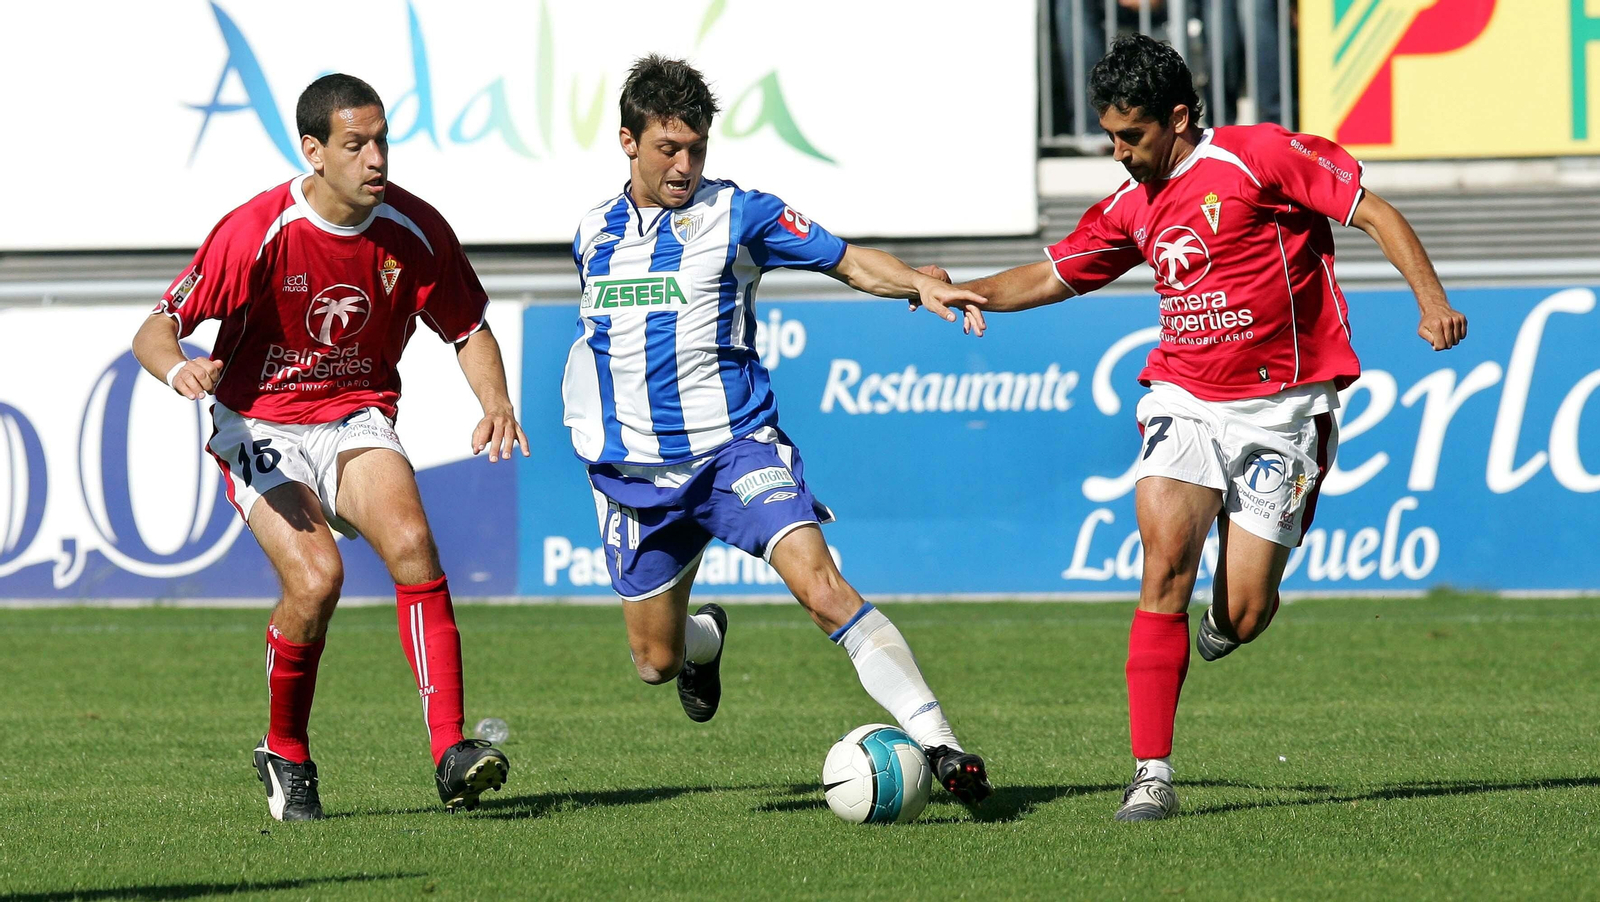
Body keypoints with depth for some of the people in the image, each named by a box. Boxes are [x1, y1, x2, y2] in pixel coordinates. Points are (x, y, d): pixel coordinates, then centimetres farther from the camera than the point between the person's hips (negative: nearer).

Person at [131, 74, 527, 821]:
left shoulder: (415, 230, -6)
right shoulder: (256, 234, -18)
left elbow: (468, 329, 9)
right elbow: (154, 330, -15)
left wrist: (495, 403, -11)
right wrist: (178, 369, -39)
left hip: (356, 420, 3)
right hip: (261, 428, -3)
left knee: (410, 543, -26)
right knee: (315, 576, -26)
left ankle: (451, 754, -29)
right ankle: (285, 756, 0)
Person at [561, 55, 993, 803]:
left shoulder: (737, 215, -3)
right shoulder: (593, 235, 9)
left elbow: (848, 261, -6)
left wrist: (920, 285, -23)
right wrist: (587, 427, 22)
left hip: (736, 450, -4)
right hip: (637, 474, 4)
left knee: (821, 587, -25)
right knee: (655, 658, 10)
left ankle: (938, 745, -27)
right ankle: (704, 638, 49)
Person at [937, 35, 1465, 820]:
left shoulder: (1260, 157, -7)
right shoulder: (1134, 207, 11)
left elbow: (1374, 214, -6)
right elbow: (1054, 274, 22)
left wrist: (1432, 300, -16)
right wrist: (968, 291, 5)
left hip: (1280, 409, -4)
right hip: (1184, 400, 4)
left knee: (1241, 620, -6)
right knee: (1166, 561, -21)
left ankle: (1224, 613, 35)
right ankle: (1151, 774, -19)